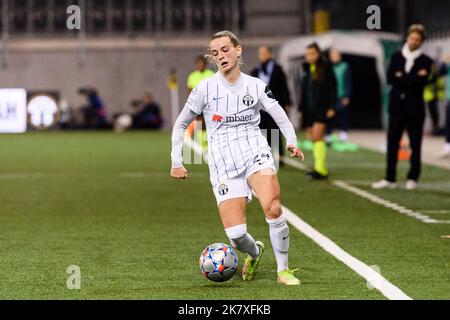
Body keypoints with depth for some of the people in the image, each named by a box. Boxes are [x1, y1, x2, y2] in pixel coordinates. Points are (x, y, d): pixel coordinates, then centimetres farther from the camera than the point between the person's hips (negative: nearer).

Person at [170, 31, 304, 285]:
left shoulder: (256, 86, 8)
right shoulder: (205, 89, 5)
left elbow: (282, 119, 7)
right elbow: (181, 124, 14)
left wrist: (292, 142, -12)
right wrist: (177, 162, 10)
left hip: (255, 152, 0)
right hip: (223, 165, 0)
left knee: (273, 208, -29)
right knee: (236, 235, -14)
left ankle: (284, 270, -11)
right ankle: (255, 253, 23)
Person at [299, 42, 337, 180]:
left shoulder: (325, 68, -5)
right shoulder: (307, 69, 12)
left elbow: (332, 88, -7)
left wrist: (331, 107, -13)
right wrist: (301, 108, 15)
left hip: (321, 108, -7)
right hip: (309, 109, 7)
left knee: (317, 137, -15)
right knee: (313, 138, 8)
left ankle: (320, 169, -17)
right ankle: (320, 169, 15)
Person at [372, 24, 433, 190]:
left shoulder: (425, 61, 0)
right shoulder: (396, 57, 8)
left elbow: (422, 81, -15)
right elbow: (390, 78, -5)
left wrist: (401, 78, -12)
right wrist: (413, 79, -12)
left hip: (415, 108, -2)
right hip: (397, 106, 2)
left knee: (415, 145, 4)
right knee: (392, 144, 2)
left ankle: (412, 178, 12)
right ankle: (390, 178, 6)